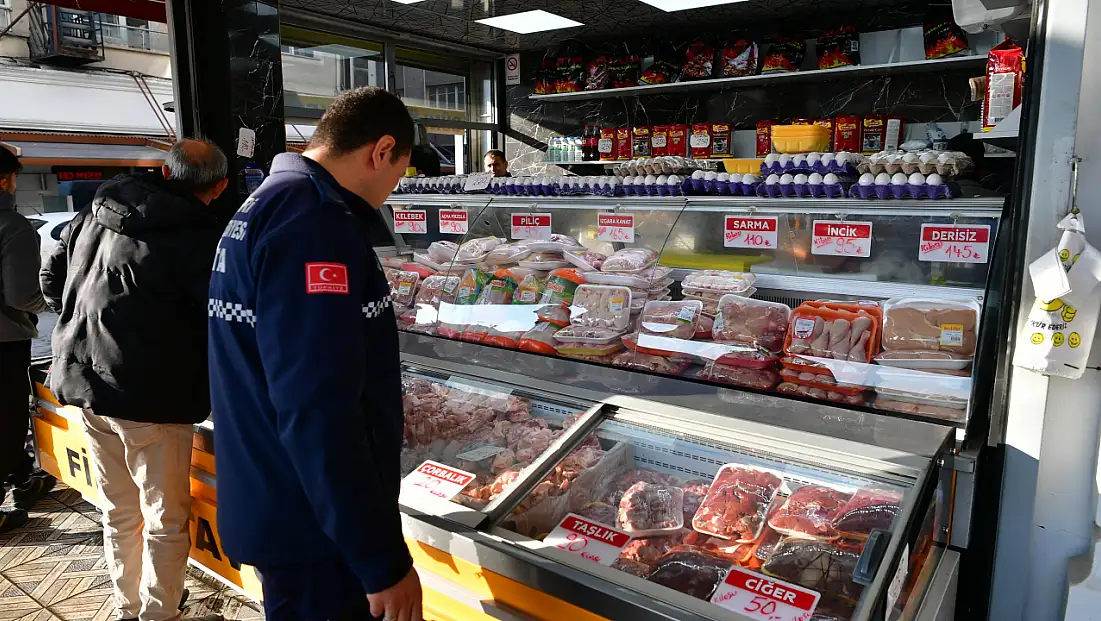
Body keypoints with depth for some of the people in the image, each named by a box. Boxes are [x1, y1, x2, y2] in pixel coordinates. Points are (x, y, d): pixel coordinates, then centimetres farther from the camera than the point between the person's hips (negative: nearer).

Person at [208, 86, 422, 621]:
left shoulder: (265, 205, 12)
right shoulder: (314, 219, -22)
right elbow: (318, 411, -28)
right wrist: (385, 559, -23)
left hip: (270, 510, 10)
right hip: (313, 528, -10)